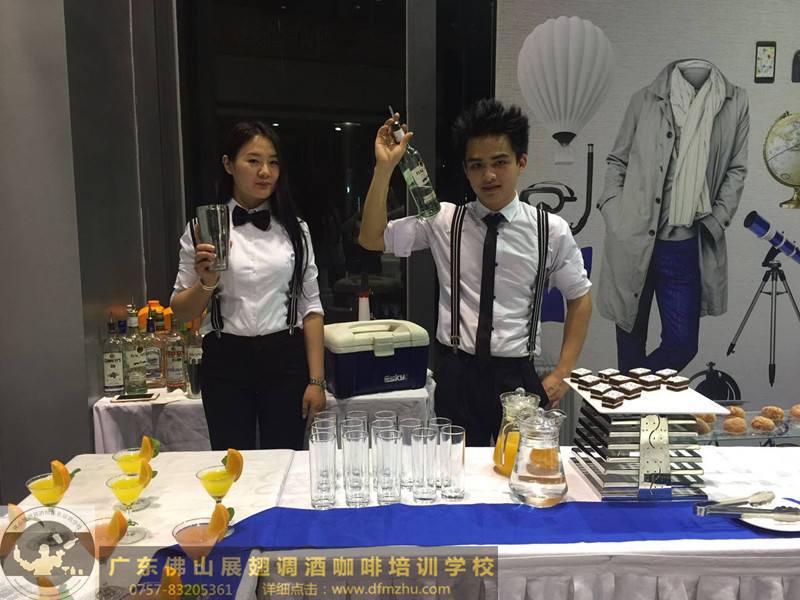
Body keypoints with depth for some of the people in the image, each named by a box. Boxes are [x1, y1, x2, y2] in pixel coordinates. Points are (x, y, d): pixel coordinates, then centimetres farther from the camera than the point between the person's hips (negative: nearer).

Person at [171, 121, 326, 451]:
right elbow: (181, 311, 5)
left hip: (285, 360, 1)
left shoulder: (294, 229, 5)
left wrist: (317, 380, -2)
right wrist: (206, 282, -15)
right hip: (225, 363, 0)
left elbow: (311, 307, 4)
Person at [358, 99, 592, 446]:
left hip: (518, 376, 0)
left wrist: (561, 373, 3)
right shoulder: (443, 221, 0)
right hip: (456, 374, 0)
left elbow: (580, 299, 9)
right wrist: (385, 168, -13)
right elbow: (372, 239, -4)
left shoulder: (551, 230, -1)